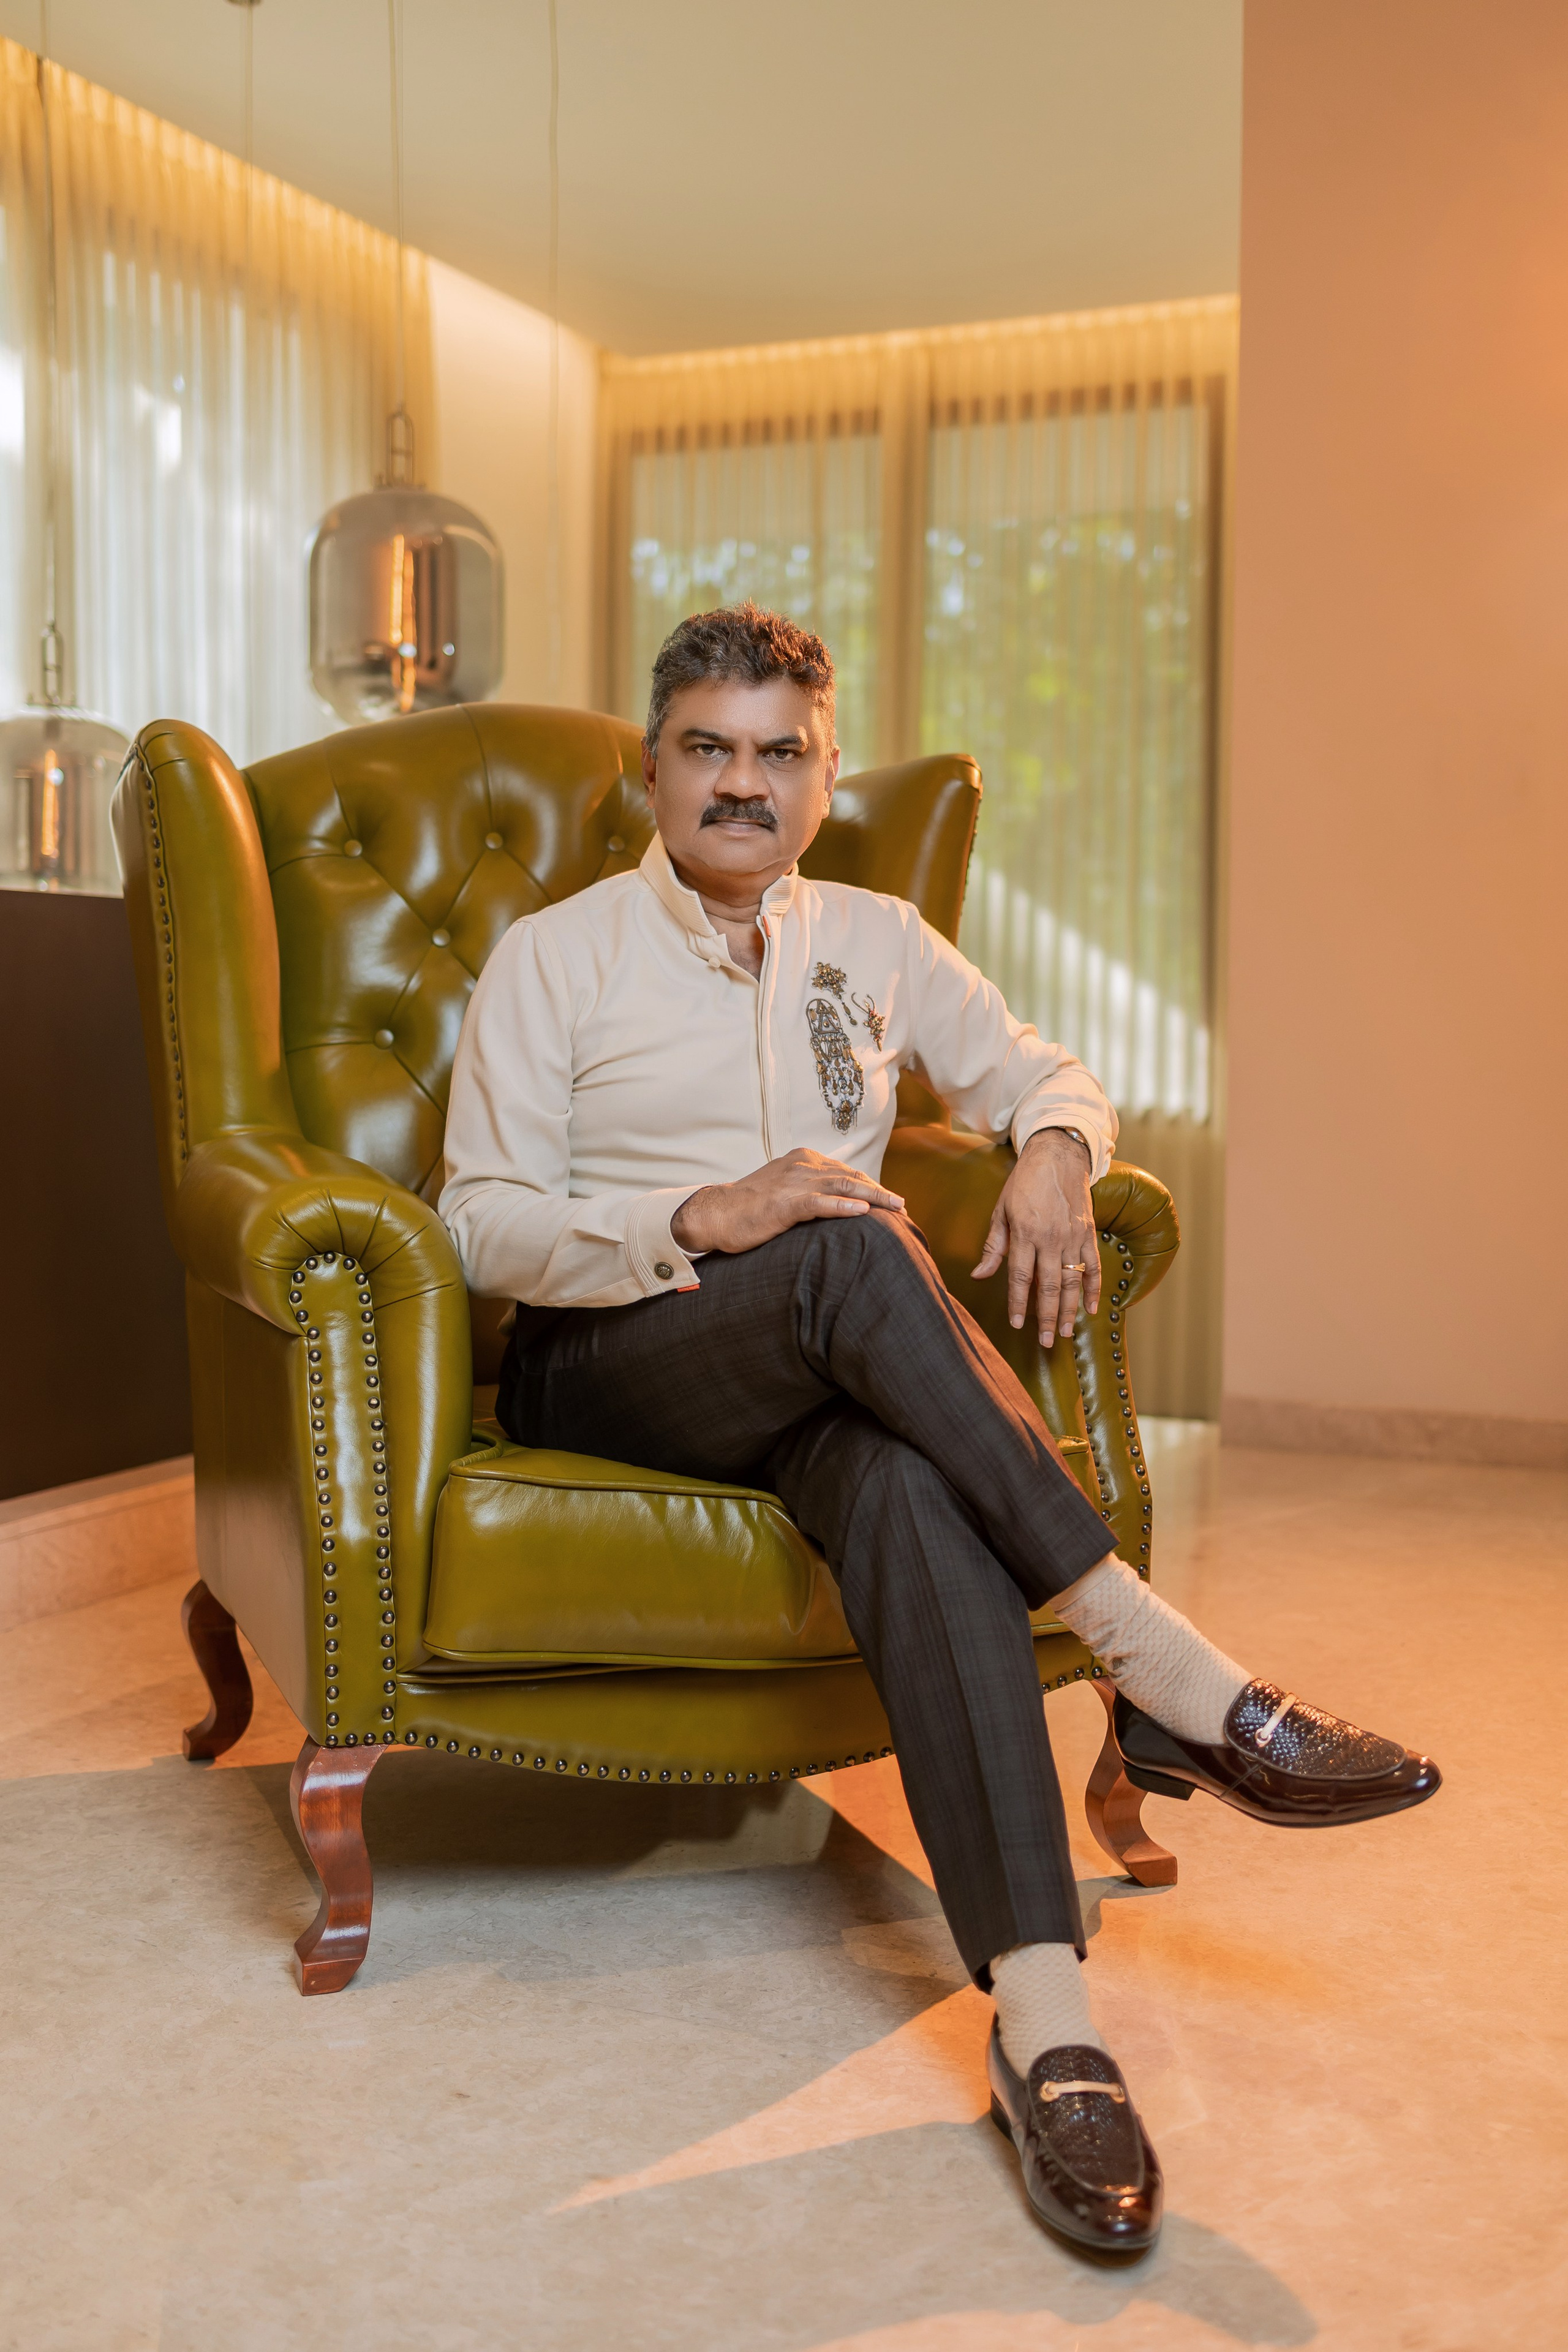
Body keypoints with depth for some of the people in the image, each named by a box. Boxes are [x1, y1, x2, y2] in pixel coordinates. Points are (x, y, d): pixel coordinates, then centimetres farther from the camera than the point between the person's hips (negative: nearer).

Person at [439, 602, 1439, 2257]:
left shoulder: (874, 943, 17)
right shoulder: (555, 958, 6)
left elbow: (1043, 1073, 23)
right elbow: (483, 1226, -3)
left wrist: (1054, 1150, -3)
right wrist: (704, 1219, -20)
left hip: (821, 1373, 3)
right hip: (603, 1367, -2)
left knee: (911, 1478, -37)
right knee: (852, 1254, -37)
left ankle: (1041, 2012, -46)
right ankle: (1163, 1670, -36)